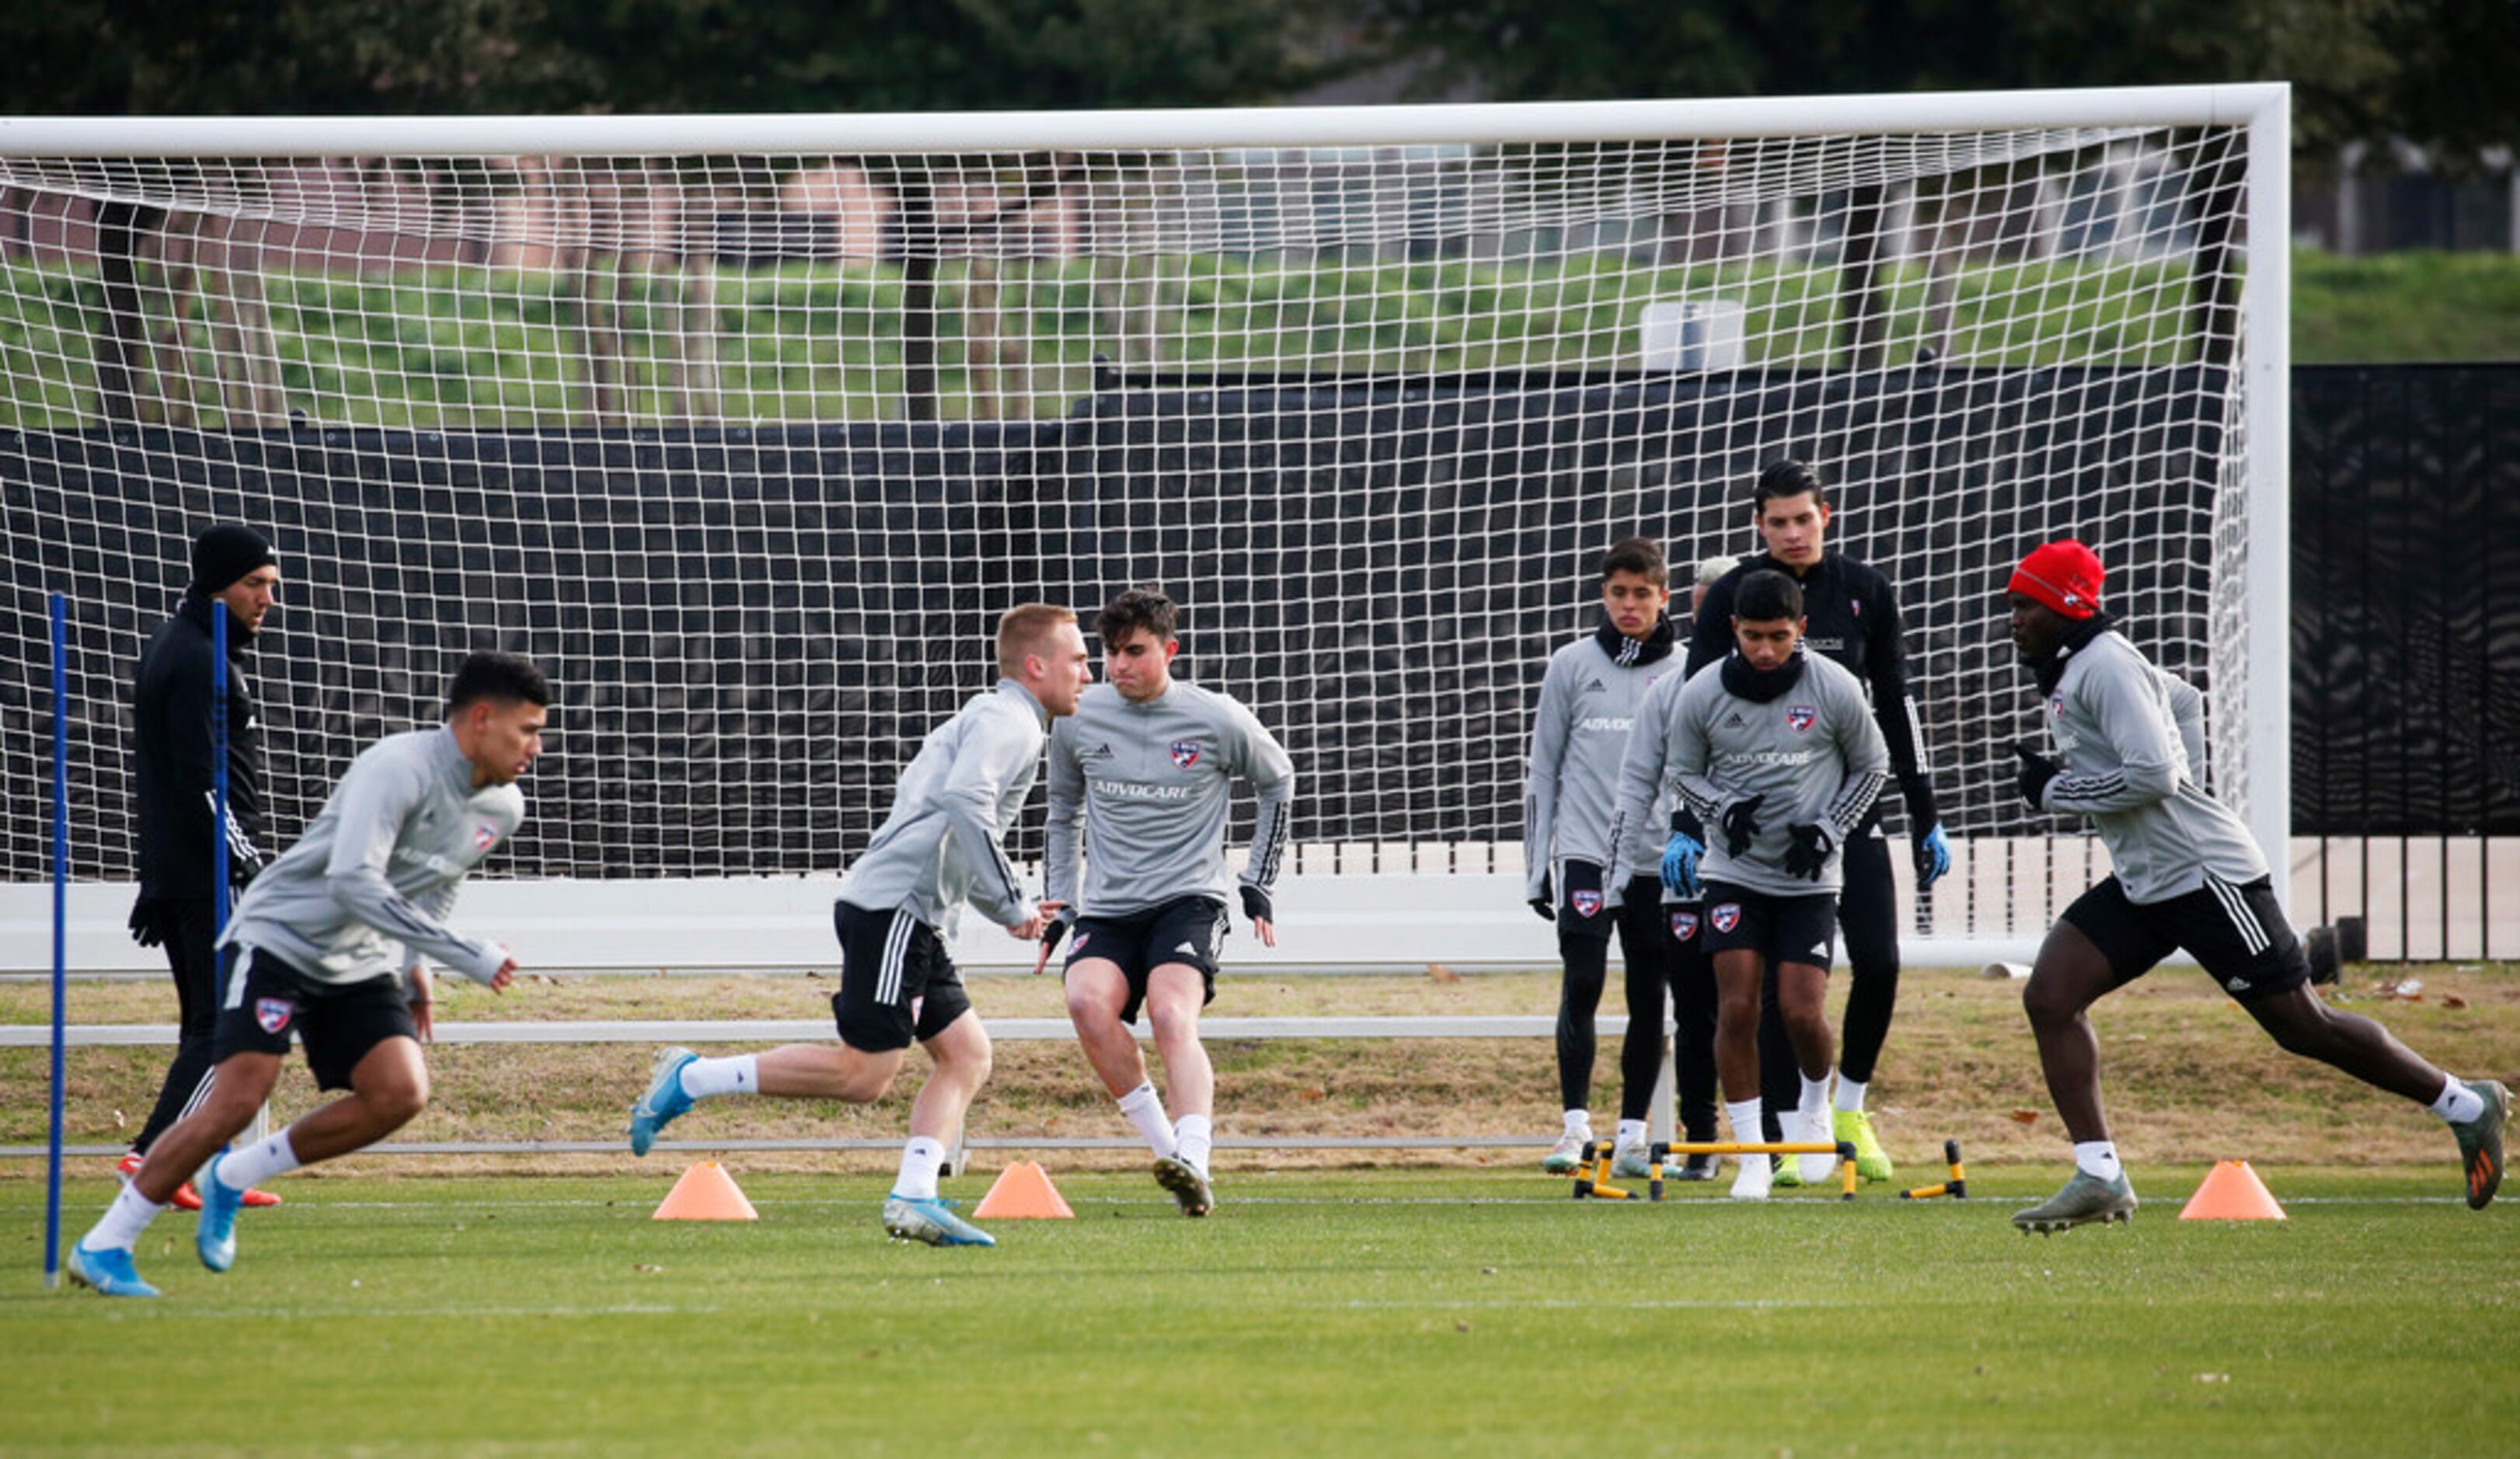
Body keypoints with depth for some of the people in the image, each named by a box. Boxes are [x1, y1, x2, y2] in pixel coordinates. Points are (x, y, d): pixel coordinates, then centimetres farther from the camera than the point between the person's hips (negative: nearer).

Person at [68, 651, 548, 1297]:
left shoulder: (502, 808, 4)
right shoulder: (398, 769, -23)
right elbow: (353, 882, -33)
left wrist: (416, 969, 18)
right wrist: (464, 955, -32)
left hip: (360, 968, 7)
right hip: (279, 939, -7)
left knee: (402, 1093, -15)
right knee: (238, 1098, -19)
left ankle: (233, 1177, 3)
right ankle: (104, 1245, -7)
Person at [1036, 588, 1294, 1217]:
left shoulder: (1217, 721, -2)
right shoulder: (1078, 721, 5)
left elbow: (1278, 782, 16)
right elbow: (1064, 811, 22)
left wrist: (1258, 883, 13)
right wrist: (1059, 906, 19)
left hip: (1188, 901, -3)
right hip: (1107, 907, 3)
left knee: (1172, 1014, -30)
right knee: (1087, 1000, -28)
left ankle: (1194, 1165, -39)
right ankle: (1165, 1144, -17)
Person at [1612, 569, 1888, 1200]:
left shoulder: (1835, 690, -8)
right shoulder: (1700, 695, -7)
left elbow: (1872, 765, 6)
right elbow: (1680, 769, 8)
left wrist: (1828, 829, -6)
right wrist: (1724, 809, -11)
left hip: (1808, 879, -1)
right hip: (1734, 873, 1)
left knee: (1802, 1012, -10)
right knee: (1736, 1009, -9)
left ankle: (1816, 1102, 23)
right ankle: (1751, 1154, -1)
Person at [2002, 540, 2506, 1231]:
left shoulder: (2104, 666, -17)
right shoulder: (2068, 674, 14)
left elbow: (2153, 773, -27)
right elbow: (2179, 699, 30)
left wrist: (2053, 791, -17)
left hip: (2204, 875, -10)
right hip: (2141, 883, 10)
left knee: (2303, 1027, -3)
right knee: (2048, 998, -4)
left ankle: (2466, 1106, 12)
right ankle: (2099, 1178, -5)